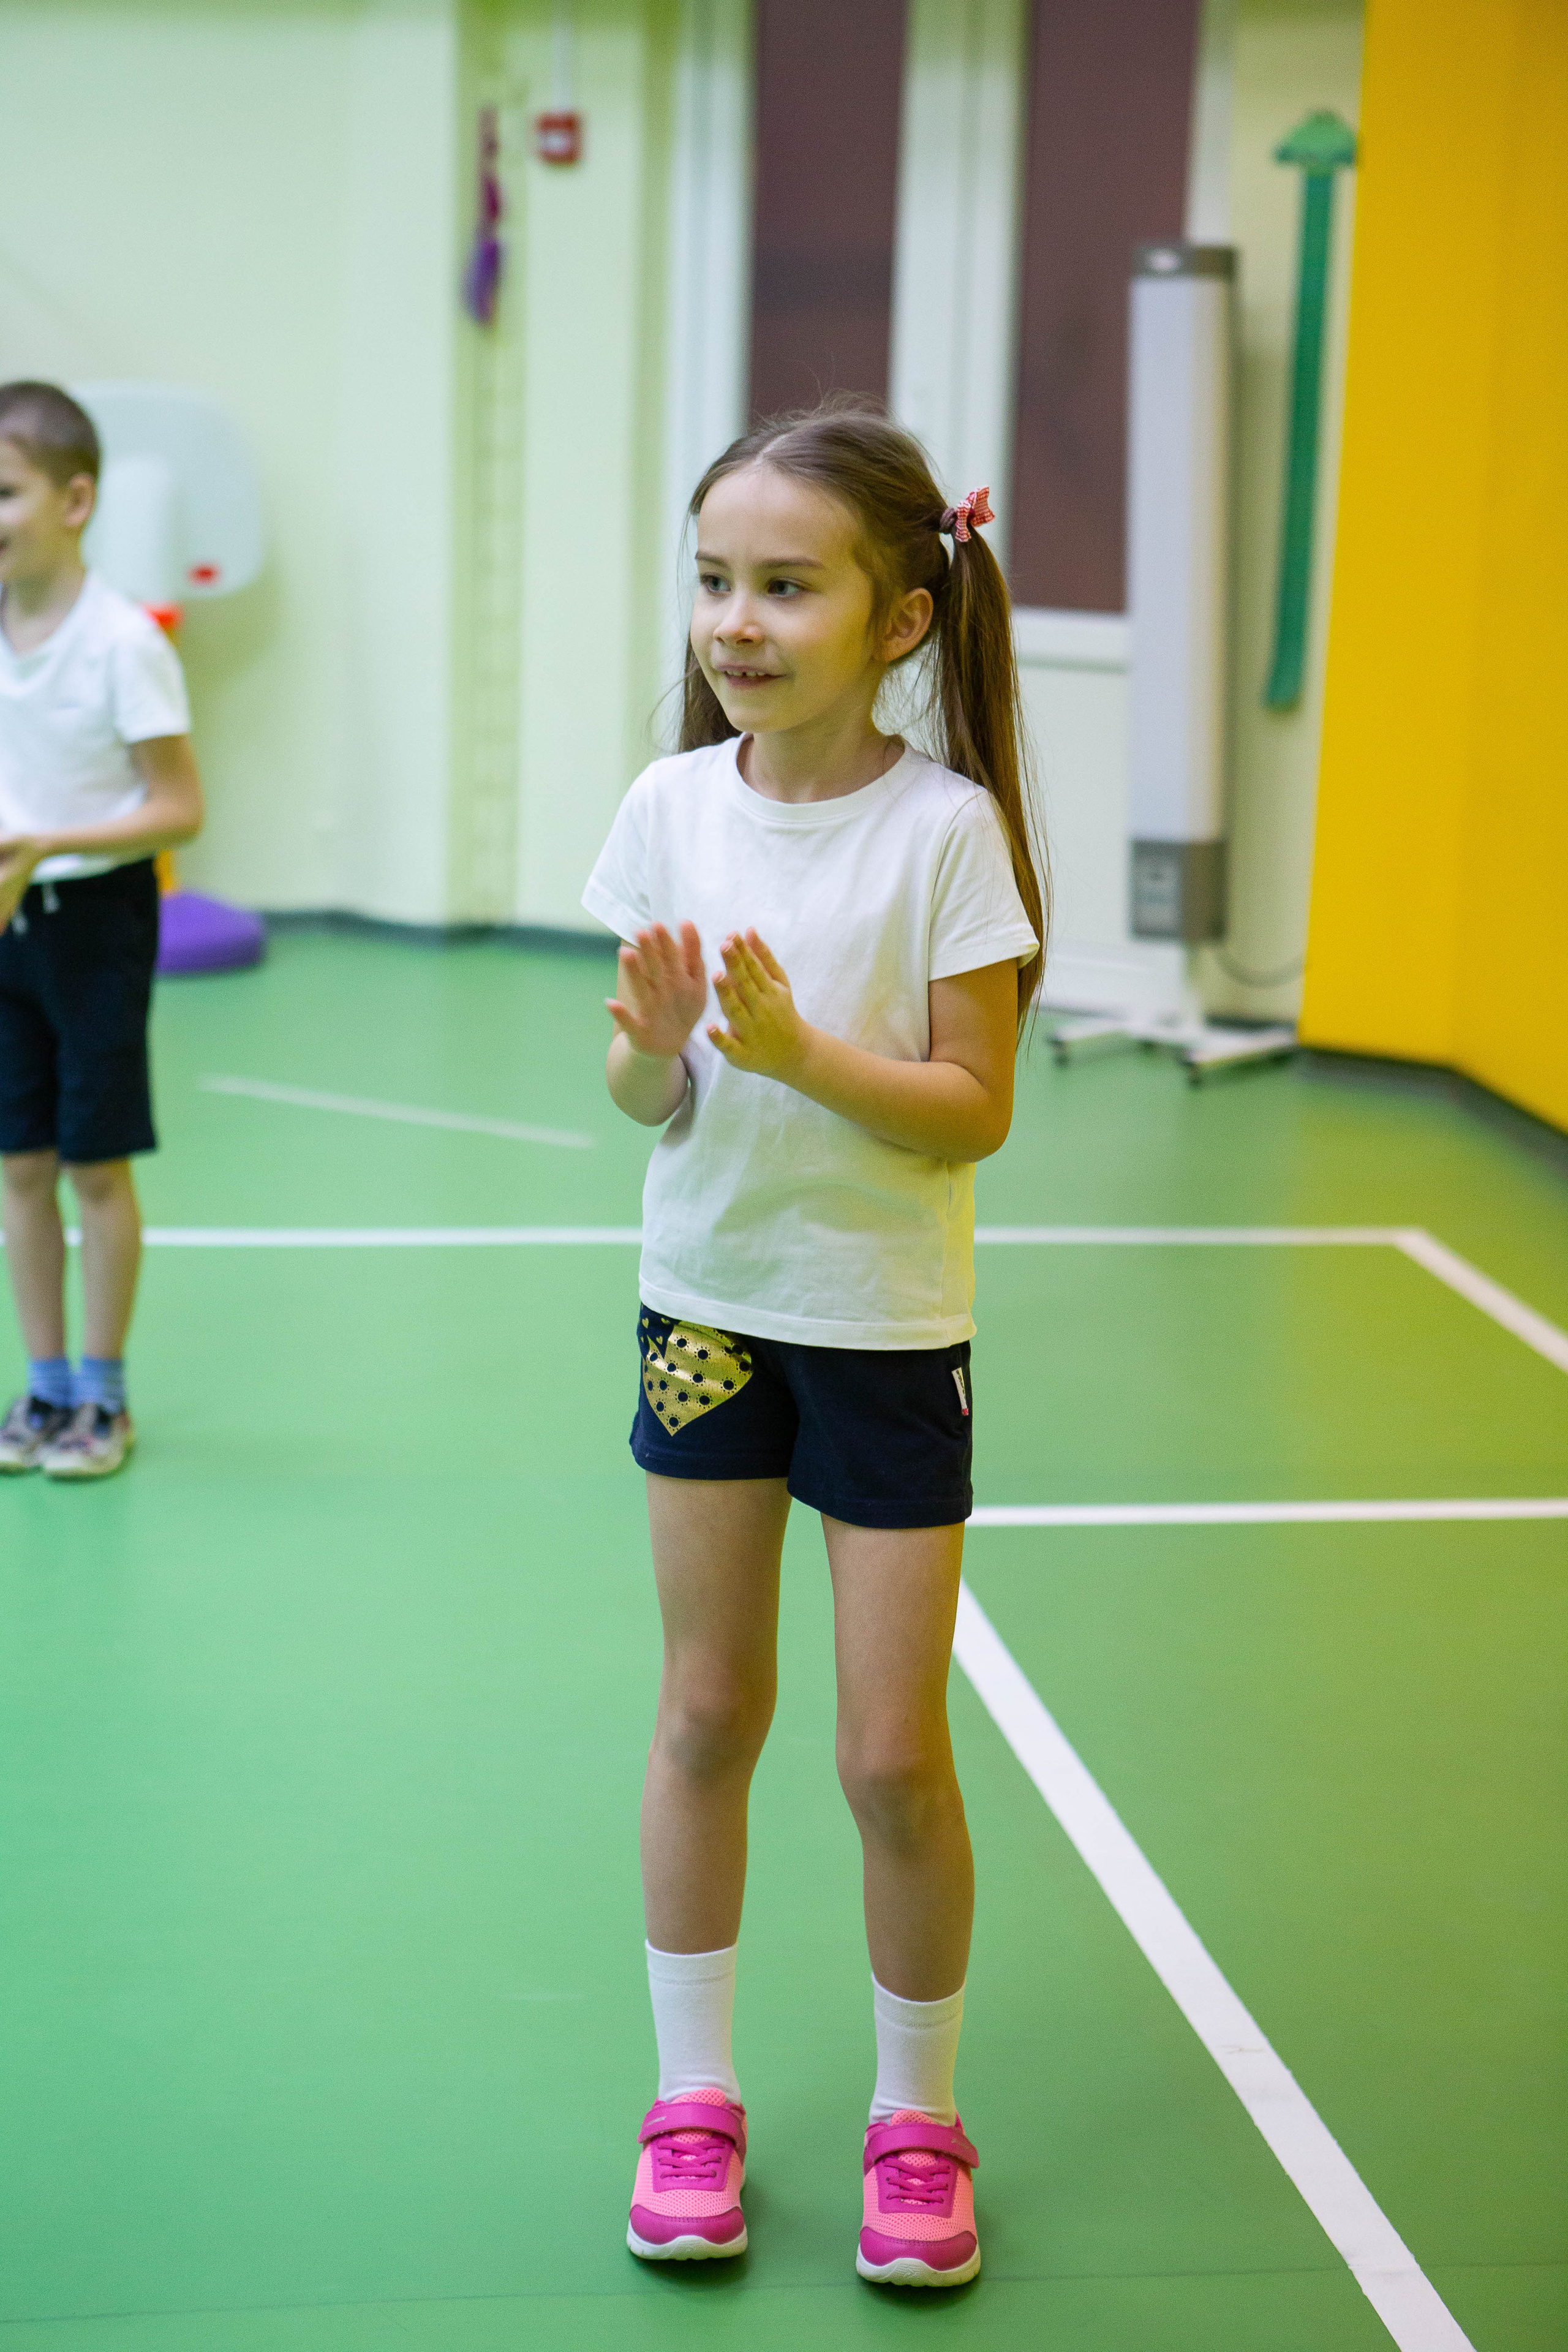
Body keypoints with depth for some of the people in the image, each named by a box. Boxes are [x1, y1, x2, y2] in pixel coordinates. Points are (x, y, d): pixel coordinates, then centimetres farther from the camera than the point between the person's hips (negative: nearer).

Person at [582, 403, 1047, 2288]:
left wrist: (799, 1048, -27)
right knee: (708, 1711, 13)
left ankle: (916, 2114, 23)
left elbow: (974, 1111, -15)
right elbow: (645, 1103, 0)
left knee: (893, 1755, 3)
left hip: (887, 1326, -3)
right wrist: (653, 1053, -22)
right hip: (707, 1302, 3)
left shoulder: (946, 826, -14)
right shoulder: (673, 807, -4)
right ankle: (693, 2094, 27)